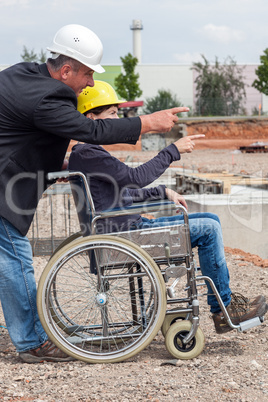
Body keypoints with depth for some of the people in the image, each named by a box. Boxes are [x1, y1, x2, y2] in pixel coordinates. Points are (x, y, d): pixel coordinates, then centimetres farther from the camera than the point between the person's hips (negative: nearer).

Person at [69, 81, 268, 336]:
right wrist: (173, 151, -14)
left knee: (211, 221, 11)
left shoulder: (89, 153, 18)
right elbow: (135, 178, -23)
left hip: (127, 228, 11)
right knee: (208, 229, -11)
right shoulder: (86, 154, -15)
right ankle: (223, 310, -1)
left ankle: (225, 299, 14)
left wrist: (164, 192, 15)